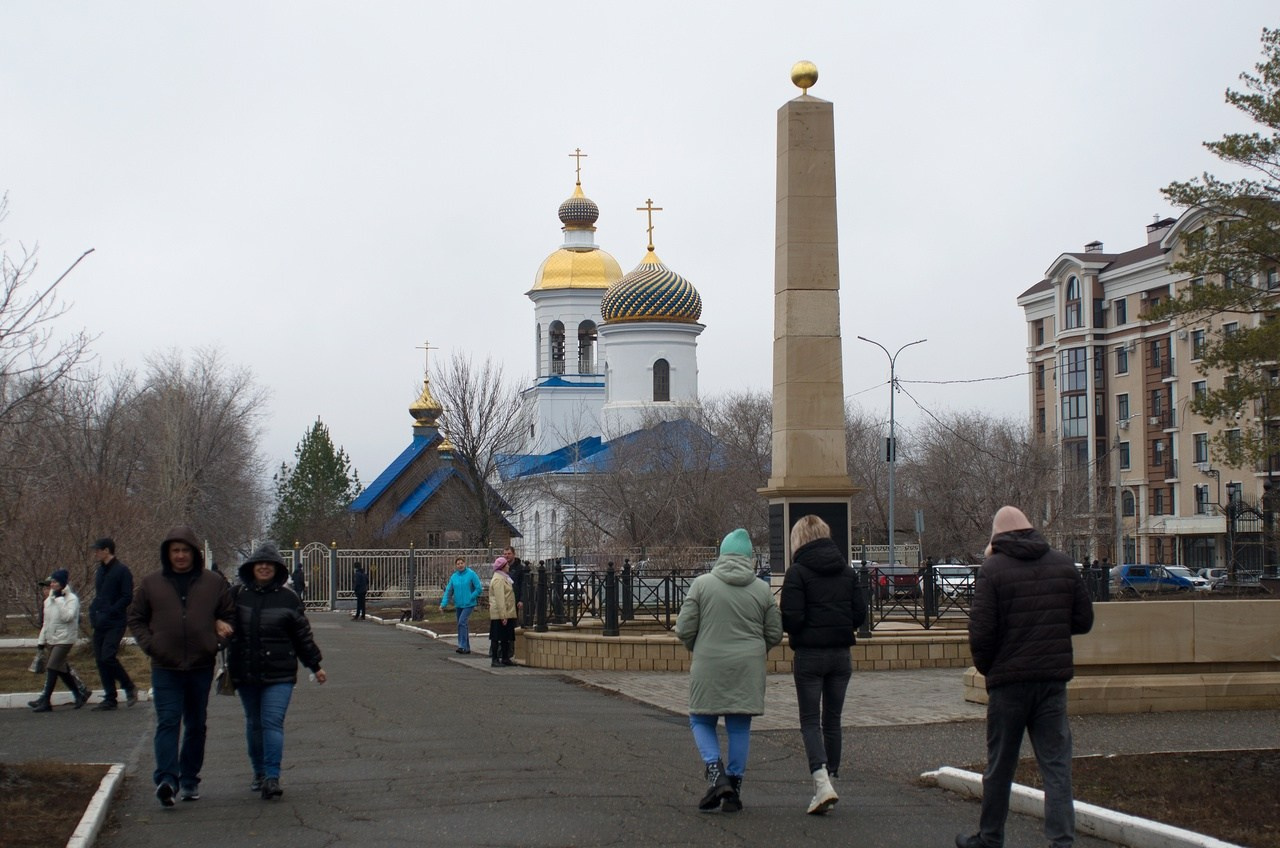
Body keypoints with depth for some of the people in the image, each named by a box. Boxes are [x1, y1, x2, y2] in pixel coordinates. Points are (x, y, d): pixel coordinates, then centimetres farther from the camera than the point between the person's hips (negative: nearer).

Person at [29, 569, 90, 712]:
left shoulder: (71, 598, -9)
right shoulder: (49, 600, 14)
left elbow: (68, 617, -23)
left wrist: (60, 600, -21)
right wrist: (41, 640, 18)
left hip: (64, 639, -8)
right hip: (52, 639, 8)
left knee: (52, 668, -13)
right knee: (61, 670, 10)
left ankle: (45, 700, -13)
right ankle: (79, 695, 21)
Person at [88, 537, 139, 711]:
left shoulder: (122, 571, -8)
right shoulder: (100, 571, 16)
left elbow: (127, 597, -13)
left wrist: (108, 613, -18)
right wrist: (93, 613, 6)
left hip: (115, 624, -8)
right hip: (100, 624, 8)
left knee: (108, 657, -16)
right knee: (100, 660, 5)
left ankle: (129, 688, 3)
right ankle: (110, 698, 11)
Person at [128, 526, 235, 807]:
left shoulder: (214, 582, 5)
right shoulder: (151, 584, 3)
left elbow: (229, 615, 14)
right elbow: (135, 618, 10)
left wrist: (219, 637, -4)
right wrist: (149, 645, -5)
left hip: (201, 666, 2)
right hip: (165, 668, -2)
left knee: (196, 725, 11)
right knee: (168, 723, -12)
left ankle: (190, 779, 22)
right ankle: (167, 779, -22)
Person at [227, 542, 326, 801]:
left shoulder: (288, 598, 2)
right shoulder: (237, 595, 5)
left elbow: (303, 635, 8)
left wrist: (315, 665, 12)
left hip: (279, 674, -3)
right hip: (246, 673, 3)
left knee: (272, 722, -11)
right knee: (254, 723, 12)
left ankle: (272, 778, -13)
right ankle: (259, 773, 24)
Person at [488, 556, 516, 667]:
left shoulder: (503, 578, 18)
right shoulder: (498, 579, -16)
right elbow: (500, 599, -22)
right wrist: (503, 615, -25)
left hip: (507, 613, 10)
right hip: (500, 614, -10)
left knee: (507, 637, 13)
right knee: (497, 637, -6)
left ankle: (505, 658, 19)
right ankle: (494, 659, -3)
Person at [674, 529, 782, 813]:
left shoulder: (702, 584, -4)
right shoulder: (762, 590, 4)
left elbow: (684, 628, -5)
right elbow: (775, 633, 7)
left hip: (709, 666, -2)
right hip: (749, 669, 2)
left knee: (701, 721, 11)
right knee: (739, 726, 9)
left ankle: (716, 773, -9)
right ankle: (735, 785, 11)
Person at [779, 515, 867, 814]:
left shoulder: (798, 572, -10)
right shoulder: (847, 571, 7)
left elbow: (791, 617, -15)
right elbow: (860, 612, 4)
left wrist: (793, 633, 6)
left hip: (809, 654, -5)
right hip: (841, 654, 5)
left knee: (810, 721, -1)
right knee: (832, 720, 13)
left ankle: (822, 783, -17)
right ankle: (830, 779, 16)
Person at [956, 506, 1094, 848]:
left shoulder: (993, 569, -9)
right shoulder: (1064, 565, 3)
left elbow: (981, 632, -13)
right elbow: (1084, 620, 8)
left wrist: (986, 667, 4)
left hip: (1009, 681, -2)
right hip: (1053, 678, 3)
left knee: (999, 766, 10)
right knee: (1056, 763, 2)